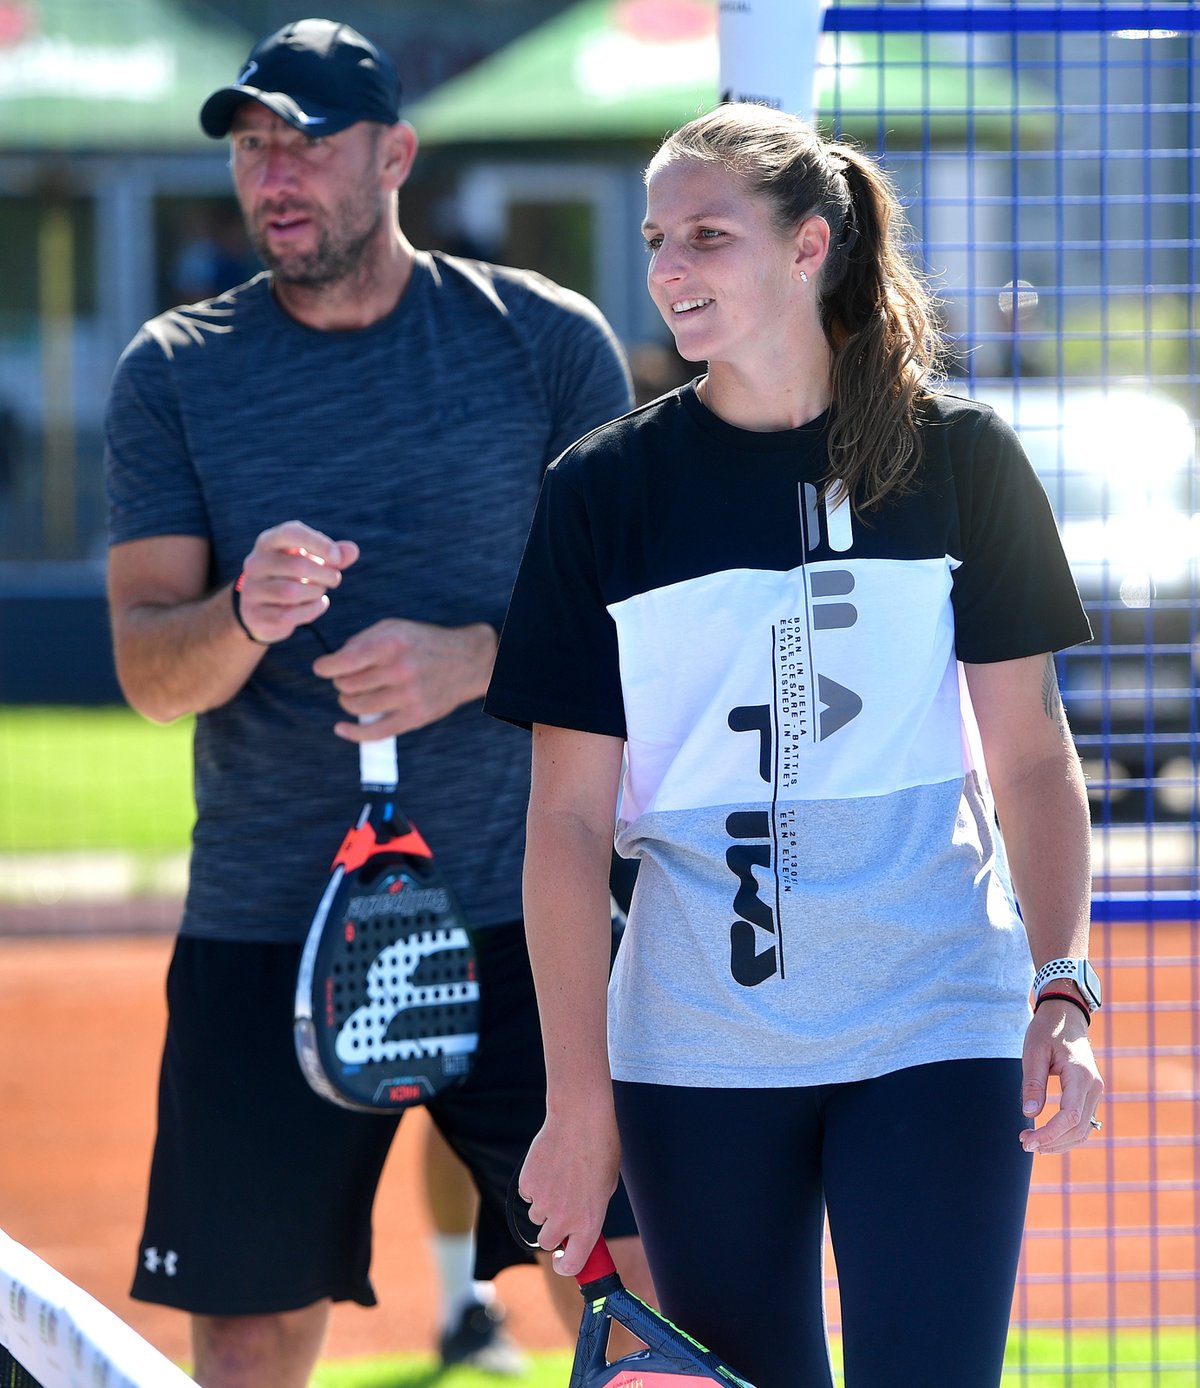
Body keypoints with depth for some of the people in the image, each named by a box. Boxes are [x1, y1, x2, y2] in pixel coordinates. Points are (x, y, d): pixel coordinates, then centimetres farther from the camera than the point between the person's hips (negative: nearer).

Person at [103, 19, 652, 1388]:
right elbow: (147, 670, -1)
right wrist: (247, 615, -23)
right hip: (262, 928, 1)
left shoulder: (548, 341, 2)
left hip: (523, 915, -1)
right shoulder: (174, 373, 4)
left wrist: (472, 659, -17)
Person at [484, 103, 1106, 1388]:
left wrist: (1061, 992, -10)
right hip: (694, 1059, 1)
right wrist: (579, 1101, -4)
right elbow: (569, 818, 1)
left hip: (934, 1040, -1)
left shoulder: (958, 460, 1)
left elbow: (1031, 758, 3)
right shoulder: (605, 489, 1)